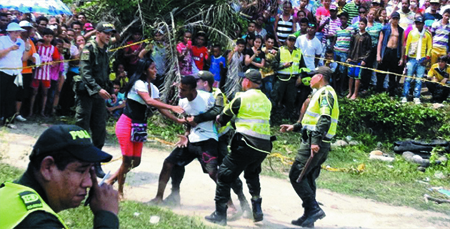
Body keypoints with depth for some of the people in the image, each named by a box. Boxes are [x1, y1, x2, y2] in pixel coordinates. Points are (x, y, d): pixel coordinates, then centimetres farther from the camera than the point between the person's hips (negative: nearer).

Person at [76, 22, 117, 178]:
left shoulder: (104, 51, 16)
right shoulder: (89, 48, -8)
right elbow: (86, 72, -18)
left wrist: (111, 91, 18)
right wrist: (98, 89, -27)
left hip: (100, 95, 7)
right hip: (86, 94, -7)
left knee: (100, 130, 5)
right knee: (82, 128, -3)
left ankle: (96, 163, 13)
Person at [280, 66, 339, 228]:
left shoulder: (326, 92, -9)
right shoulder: (321, 93, 23)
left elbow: (325, 119, -23)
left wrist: (316, 141, -31)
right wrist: (294, 127, 26)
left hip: (314, 143, -10)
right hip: (316, 143, 10)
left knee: (296, 175, -10)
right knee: (308, 178, 12)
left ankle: (314, 209, -12)